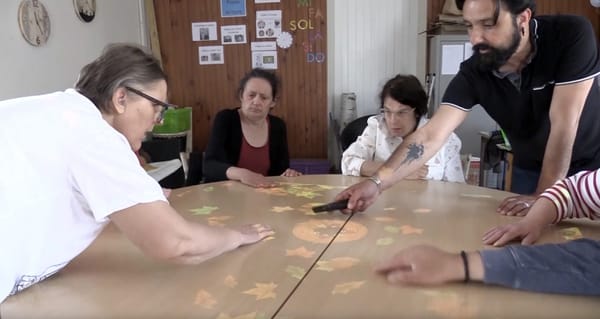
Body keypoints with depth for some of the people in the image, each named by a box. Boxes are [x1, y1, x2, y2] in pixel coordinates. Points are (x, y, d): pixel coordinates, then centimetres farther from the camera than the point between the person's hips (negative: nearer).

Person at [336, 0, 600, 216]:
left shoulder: (571, 36, -27)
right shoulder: (473, 72, -21)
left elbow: (562, 125, -29)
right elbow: (431, 135, -28)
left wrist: (542, 197, -27)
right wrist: (376, 182, -39)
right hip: (530, 172, 2)